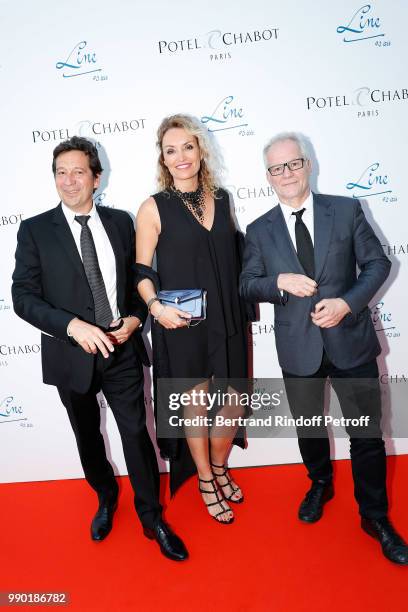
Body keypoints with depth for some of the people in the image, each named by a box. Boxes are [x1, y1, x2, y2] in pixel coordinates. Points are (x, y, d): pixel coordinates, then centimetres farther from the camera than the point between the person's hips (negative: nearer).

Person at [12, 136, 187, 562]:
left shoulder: (120, 222, 2)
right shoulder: (35, 230, -5)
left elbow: (138, 279, 9)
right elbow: (24, 297, -10)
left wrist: (135, 319, -9)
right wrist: (74, 326, -24)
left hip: (121, 350, 1)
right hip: (71, 352, 0)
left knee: (136, 433, 6)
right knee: (87, 435, 19)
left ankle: (152, 517, 28)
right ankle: (106, 497, 47)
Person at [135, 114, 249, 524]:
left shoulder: (221, 198, 7)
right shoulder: (153, 208, -5)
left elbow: (233, 256, 13)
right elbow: (142, 270, -4)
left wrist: (242, 309, 6)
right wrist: (155, 305, -21)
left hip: (227, 319, 4)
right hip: (181, 324, -4)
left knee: (234, 403, 11)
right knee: (196, 404, 11)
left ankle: (219, 468, 41)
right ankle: (205, 481, 36)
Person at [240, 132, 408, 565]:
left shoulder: (346, 210, -2)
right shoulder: (260, 230, 1)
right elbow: (247, 286, 1)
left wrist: (347, 303, -17)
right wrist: (280, 281, -20)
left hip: (351, 340, -1)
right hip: (298, 347, 1)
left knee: (367, 434, 8)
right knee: (308, 429, 20)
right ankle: (320, 485, 49)